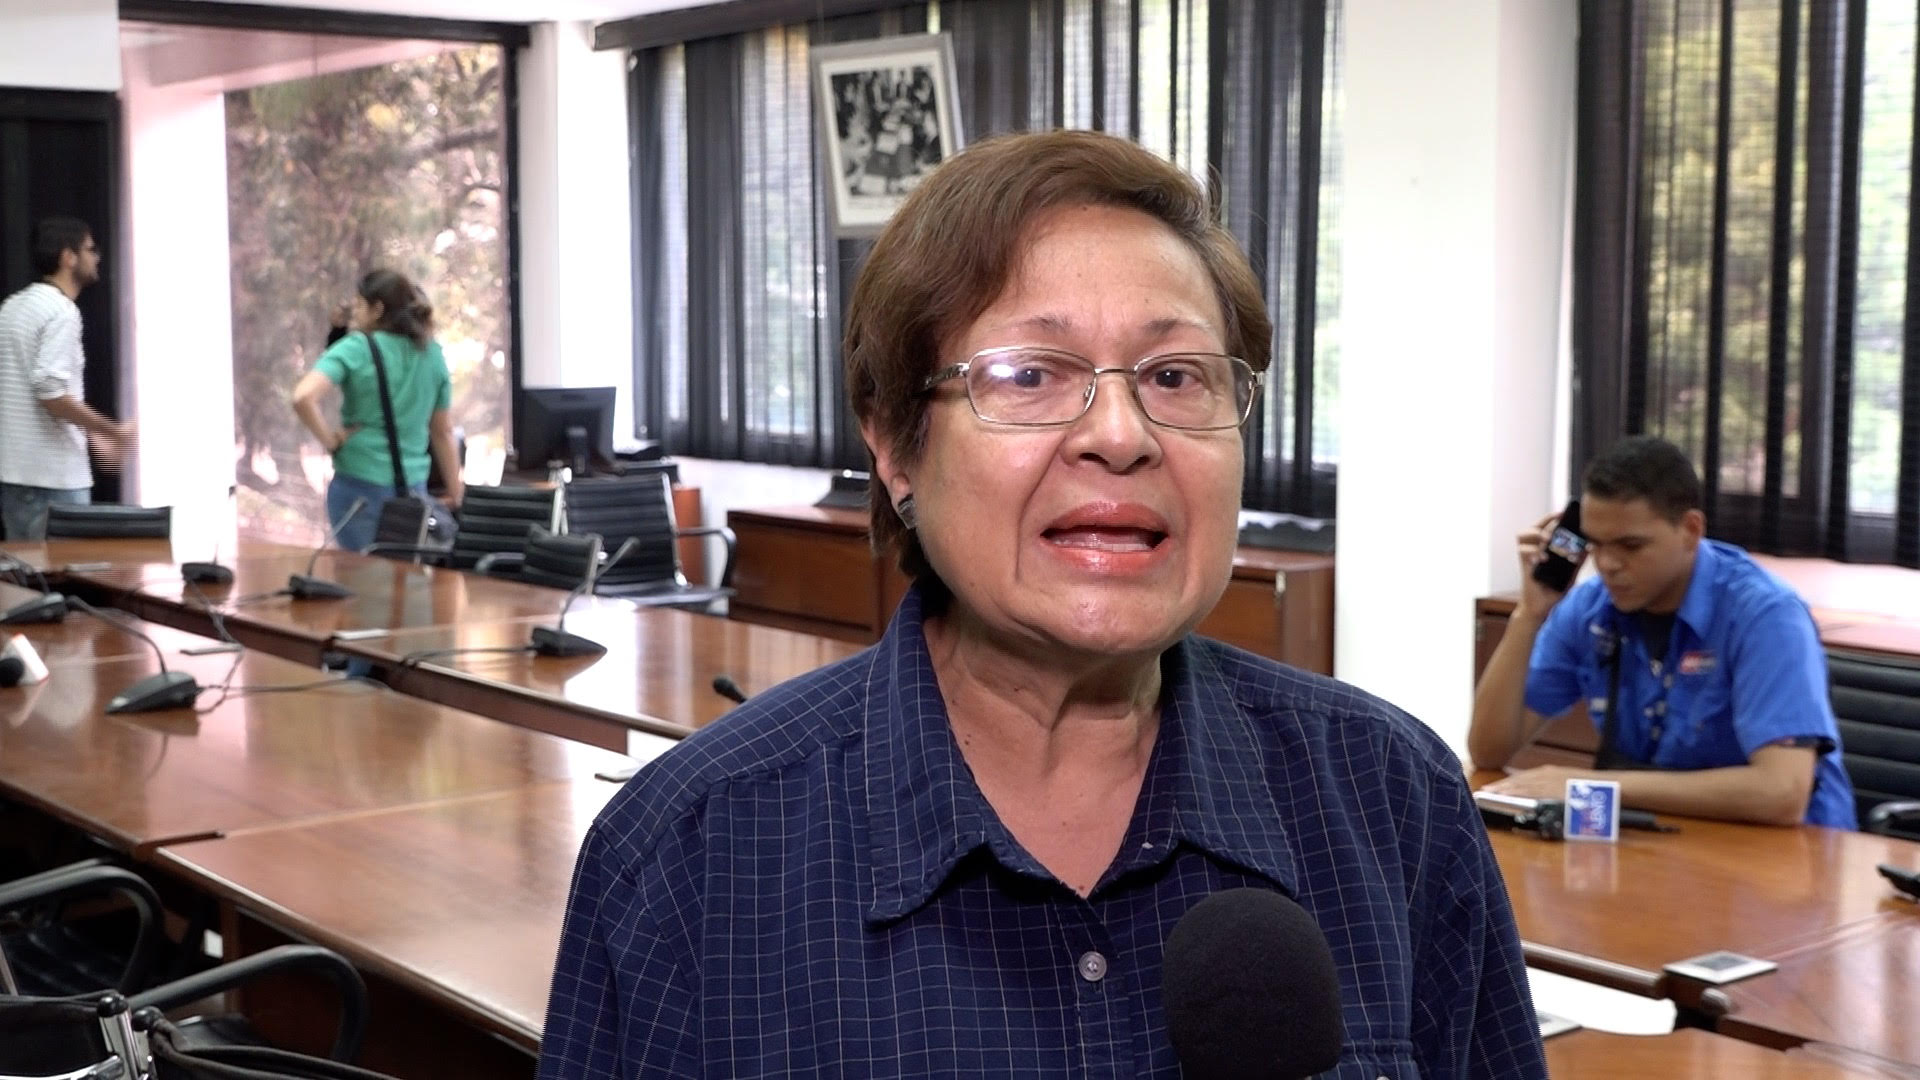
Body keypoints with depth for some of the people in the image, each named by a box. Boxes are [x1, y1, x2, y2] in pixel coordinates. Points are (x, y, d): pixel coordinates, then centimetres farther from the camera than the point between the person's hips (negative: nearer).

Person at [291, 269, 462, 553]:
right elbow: (443, 431, 11)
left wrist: (331, 440, -11)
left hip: (359, 486, -4)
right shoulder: (432, 354, 4)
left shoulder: (356, 349, -10)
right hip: (412, 488, 4)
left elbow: (303, 397, -25)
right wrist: (454, 490, 18)